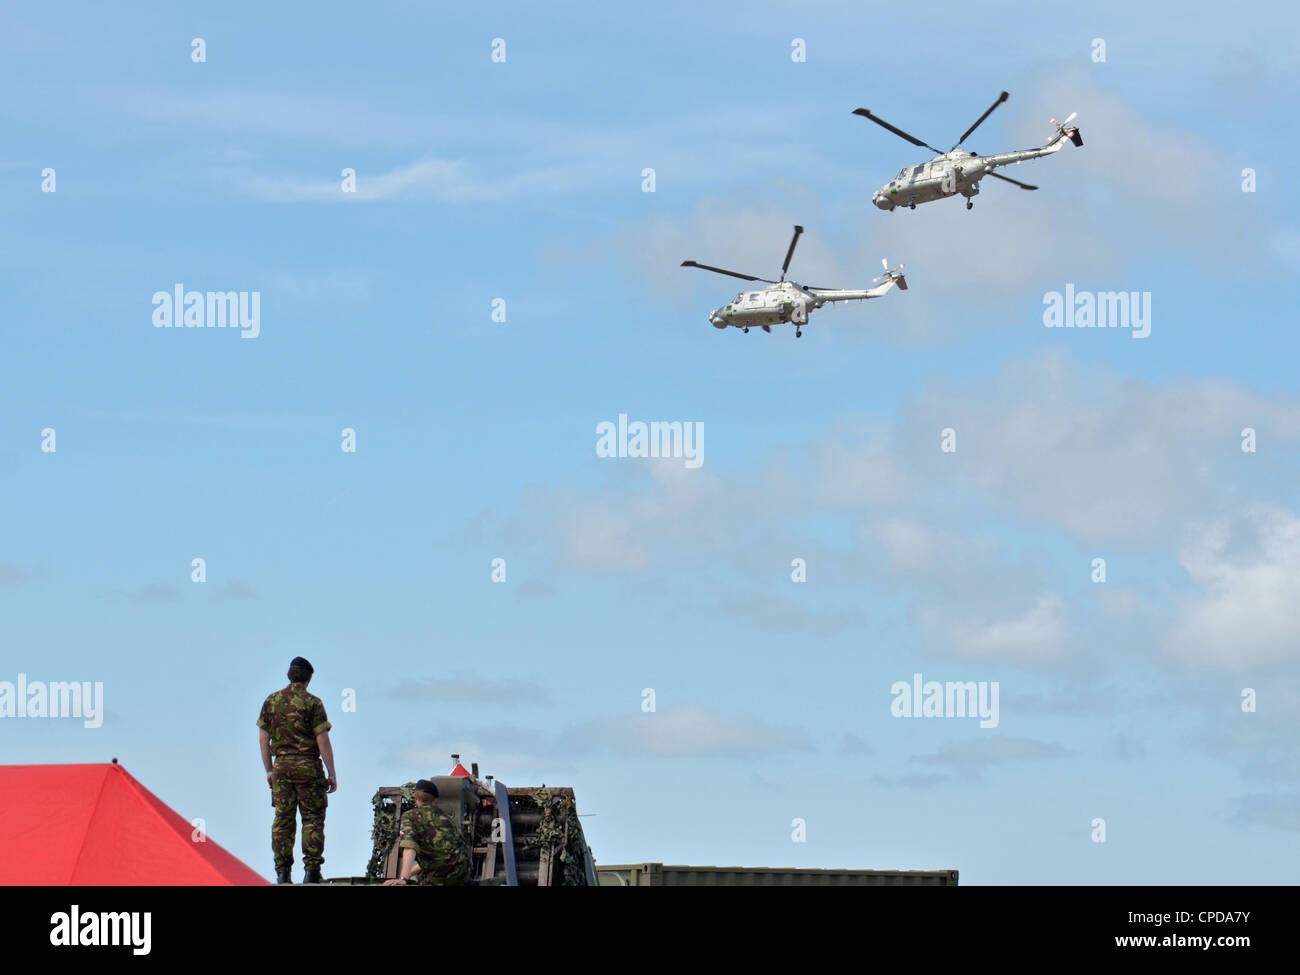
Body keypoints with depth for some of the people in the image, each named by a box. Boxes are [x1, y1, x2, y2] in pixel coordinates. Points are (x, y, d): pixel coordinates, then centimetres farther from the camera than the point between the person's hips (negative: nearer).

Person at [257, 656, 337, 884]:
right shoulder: (312, 703, -7)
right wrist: (332, 774, -4)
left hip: (281, 766, 4)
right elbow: (323, 740, -9)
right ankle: (311, 871, -3)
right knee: (313, 818, 2)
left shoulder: (271, 701, 5)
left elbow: (263, 739, 7)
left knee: (283, 819, 6)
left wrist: (269, 771, 15)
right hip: (308, 767, -4)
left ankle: (283, 873, 4)